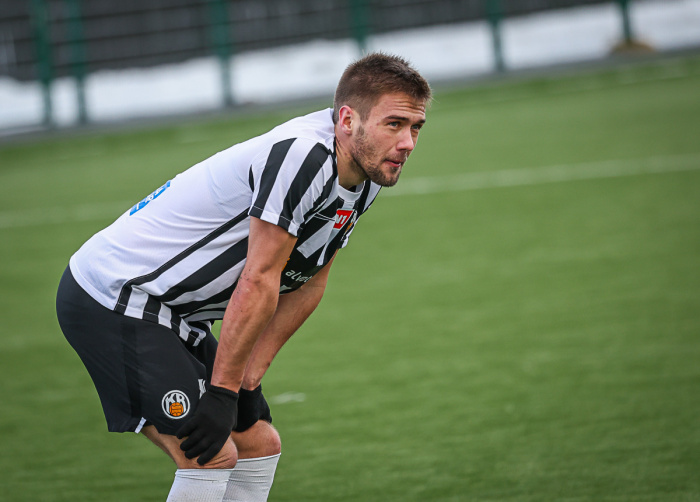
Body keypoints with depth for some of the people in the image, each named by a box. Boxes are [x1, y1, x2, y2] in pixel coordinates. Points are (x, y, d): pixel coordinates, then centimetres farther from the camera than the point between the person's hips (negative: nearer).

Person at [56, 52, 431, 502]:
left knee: (259, 444, 11)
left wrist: (251, 373, 4)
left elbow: (307, 282, 10)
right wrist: (222, 392, -21)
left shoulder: (364, 177, 4)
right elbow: (258, 281, -25)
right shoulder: (303, 155, -27)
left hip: (178, 315, 10)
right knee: (212, 455, -18)